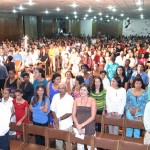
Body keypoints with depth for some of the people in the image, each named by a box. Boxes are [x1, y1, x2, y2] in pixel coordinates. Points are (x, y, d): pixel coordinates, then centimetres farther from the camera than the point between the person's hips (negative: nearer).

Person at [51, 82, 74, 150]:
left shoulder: (70, 98, -13)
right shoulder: (55, 96, 1)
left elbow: (69, 113, -15)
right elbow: (53, 110, 2)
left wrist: (59, 119, -14)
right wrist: (56, 121, -9)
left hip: (67, 125, -4)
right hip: (57, 124, 4)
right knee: (58, 141, 14)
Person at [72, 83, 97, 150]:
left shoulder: (92, 101, -4)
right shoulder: (76, 100, 5)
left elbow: (93, 116, -8)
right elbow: (73, 115, 4)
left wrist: (82, 125, -14)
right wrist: (77, 125, -11)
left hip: (89, 128, -3)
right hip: (78, 127, 3)